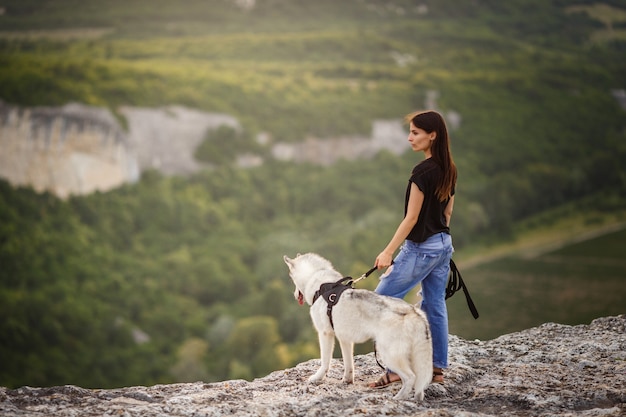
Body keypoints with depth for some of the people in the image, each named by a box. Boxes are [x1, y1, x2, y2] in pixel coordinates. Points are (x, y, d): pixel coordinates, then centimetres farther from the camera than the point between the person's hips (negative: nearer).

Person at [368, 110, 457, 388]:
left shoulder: (422, 172, -20)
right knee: (435, 307, 13)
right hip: (443, 245, 9)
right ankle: (437, 369, 15)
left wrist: (388, 252, -17)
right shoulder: (449, 170, 6)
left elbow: (411, 218, -19)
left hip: (421, 248, -9)